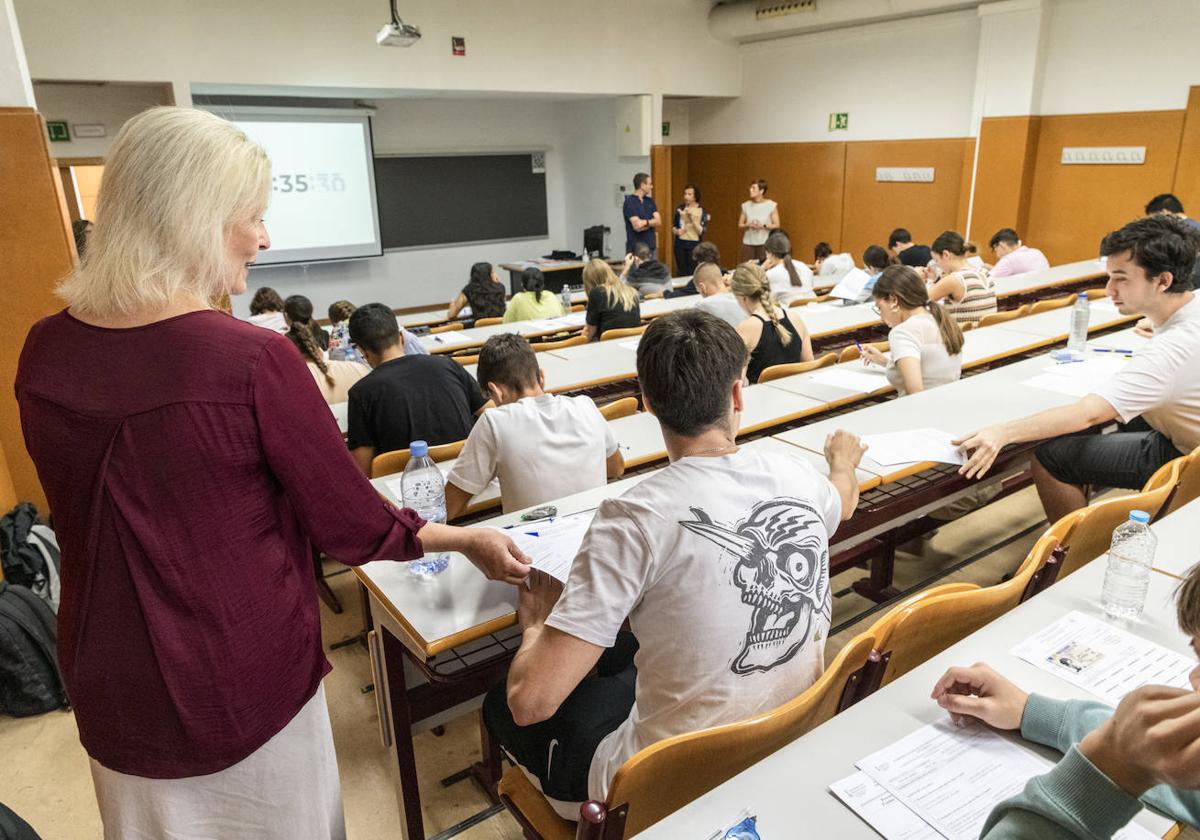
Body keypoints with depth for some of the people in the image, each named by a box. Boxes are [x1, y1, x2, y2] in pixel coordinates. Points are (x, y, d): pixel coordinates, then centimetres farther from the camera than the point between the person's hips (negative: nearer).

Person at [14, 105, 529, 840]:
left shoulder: (45, 353, -6)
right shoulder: (252, 358, -25)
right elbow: (353, 525, -16)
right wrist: (470, 539, -1)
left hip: (110, 688, 6)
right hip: (241, 687, -5)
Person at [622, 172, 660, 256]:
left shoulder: (650, 201, 12)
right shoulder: (629, 202, -9)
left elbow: (658, 221, 1)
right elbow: (637, 226, -18)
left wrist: (646, 222, -15)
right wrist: (651, 223, -4)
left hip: (651, 247, 7)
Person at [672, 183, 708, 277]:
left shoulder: (702, 211, -4)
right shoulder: (680, 209, 5)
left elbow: (701, 231, -10)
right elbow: (674, 226, 15)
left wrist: (692, 218, -20)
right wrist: (676, 231, -7)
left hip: (694, 246, -3)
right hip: (680, 245, 3)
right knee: (681, 273, 5)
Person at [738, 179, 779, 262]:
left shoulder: (771, 205, -2)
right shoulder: (746, 205, 6)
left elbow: (776, 225, -2)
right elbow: (740, 225, 10)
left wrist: (763, 226, -17)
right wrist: (748, 225, -11)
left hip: (765, 243, -3)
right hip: (748, 243, 3)